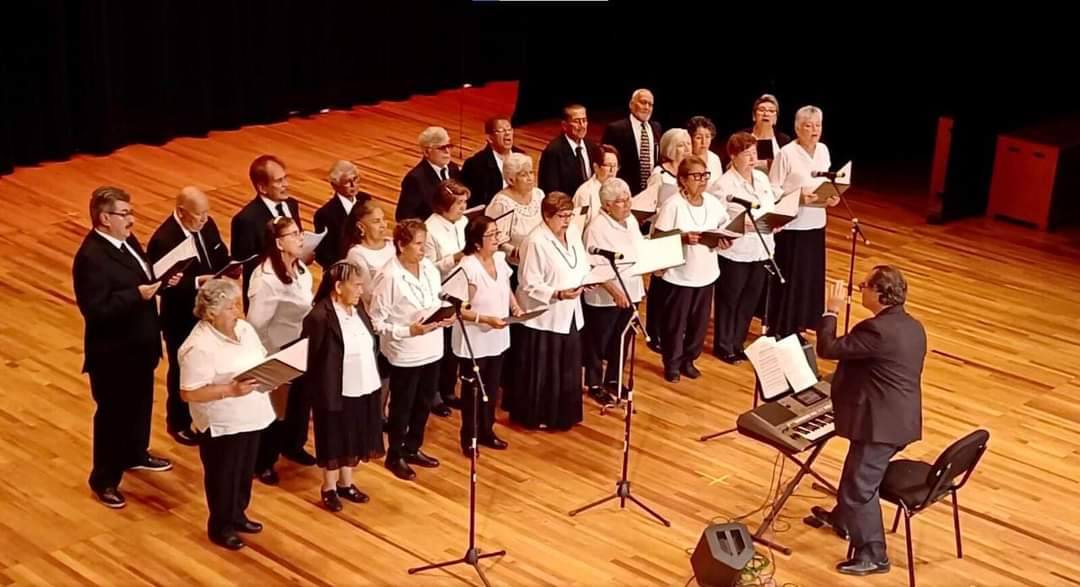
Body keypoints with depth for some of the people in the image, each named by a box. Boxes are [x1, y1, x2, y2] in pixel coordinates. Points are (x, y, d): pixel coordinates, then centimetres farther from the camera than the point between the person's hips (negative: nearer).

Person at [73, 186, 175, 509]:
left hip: (139, 344, 9)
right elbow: (95, 310, -29)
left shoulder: (126, 240, 1)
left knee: (141, 404, 26)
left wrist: (162, 280, -6)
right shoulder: (91, 258, -27)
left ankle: (135, 454, 49)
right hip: (113, 353, -9)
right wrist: (136, 295, -31)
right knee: (113, 414, 6)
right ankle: (104, 480, 23)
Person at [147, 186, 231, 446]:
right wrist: (197, 282, -33)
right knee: (183, 371, 13)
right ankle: (179, 423, 33)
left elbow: (222, 256, 8)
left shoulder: (207, 225, -4)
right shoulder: (163, 240, -26)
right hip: (181, 319, -6)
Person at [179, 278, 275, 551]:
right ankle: (220, 527, 28)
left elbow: (262, 361, 14)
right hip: (221, 425, -7)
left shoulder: (244, 328, 1)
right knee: (223, 476, 10)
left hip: (250, 417, 8)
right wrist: (231, 390, -31)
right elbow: (189, 393, -25)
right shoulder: (198, 347, -24)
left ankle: (237, 515, 42)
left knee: (245, 471, 22)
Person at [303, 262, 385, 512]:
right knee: (334, 441, 10)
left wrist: (375, 382, 13)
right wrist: (320, 392, -15)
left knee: (354, 438, 19)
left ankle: (346, 483, 36)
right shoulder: (319, 317, -21)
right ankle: (329, 488, 28)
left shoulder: (358, 308, 4)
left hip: (363, 390, 7)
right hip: (335, 393, -7)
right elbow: (308, 359, -17)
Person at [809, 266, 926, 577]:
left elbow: (827, 349, -18)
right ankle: (843, 518, 48)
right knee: (856, 472, 28)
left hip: (882, 422, -10)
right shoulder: (913, 326, 7)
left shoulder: (877, 329, -25)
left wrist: (831, 311, -7)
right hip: (900, 417, 10)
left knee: (861, 484, -1)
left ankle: (873, 555, 7)